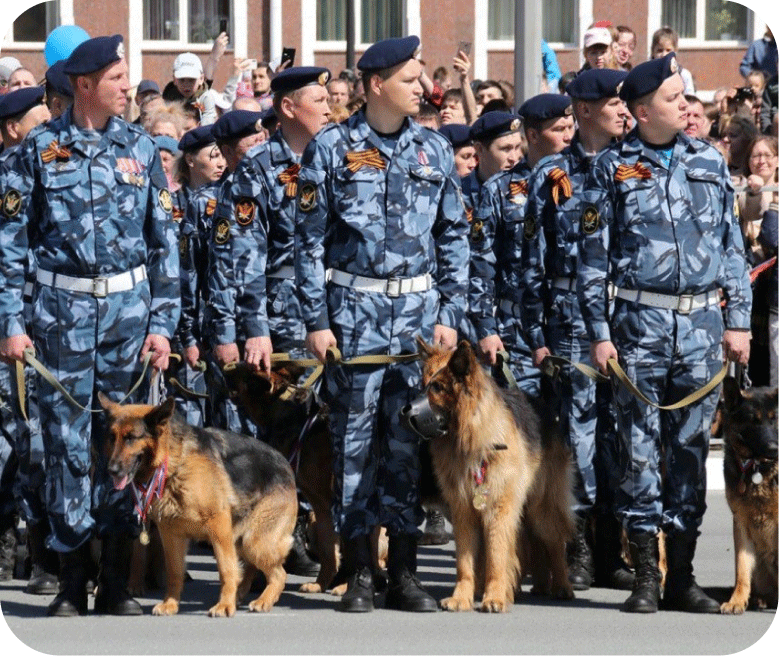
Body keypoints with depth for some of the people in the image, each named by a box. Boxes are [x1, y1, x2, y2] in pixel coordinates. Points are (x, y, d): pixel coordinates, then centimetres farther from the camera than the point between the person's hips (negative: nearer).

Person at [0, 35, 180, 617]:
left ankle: (116, 584, 8)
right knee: (66, 442, -1)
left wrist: (163, 323, 2)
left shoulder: (140, 147, 6)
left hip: (129, 306, 2)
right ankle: (72, 583, 7)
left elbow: (164, 242, 8)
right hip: (63, 307, -1)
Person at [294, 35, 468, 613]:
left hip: (420, 308, 3)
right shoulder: (331, 149, -1)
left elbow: (454, 236, 11)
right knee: (355, 437, 0)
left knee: (411, 437, 4)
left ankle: (405, 572, 10)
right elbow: (310, 240, 0)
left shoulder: (434, 150, 8)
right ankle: (358, 574, 5)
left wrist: (450, 313, 4)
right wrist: (316, 320, -6)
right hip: (355, 309, -3)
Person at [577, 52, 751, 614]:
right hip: (640, 325, -3)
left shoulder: (709, 162, 10)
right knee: (640, 447, -2)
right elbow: (593, 257, 2)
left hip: (702, 325, 3)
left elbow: (733, 246, 13)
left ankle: (682, 576, 10)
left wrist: (738, 321, 7)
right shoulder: (613, 167, 2)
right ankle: (645, 577, 3)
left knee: (691, 446, 5)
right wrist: (599, 332, -4)